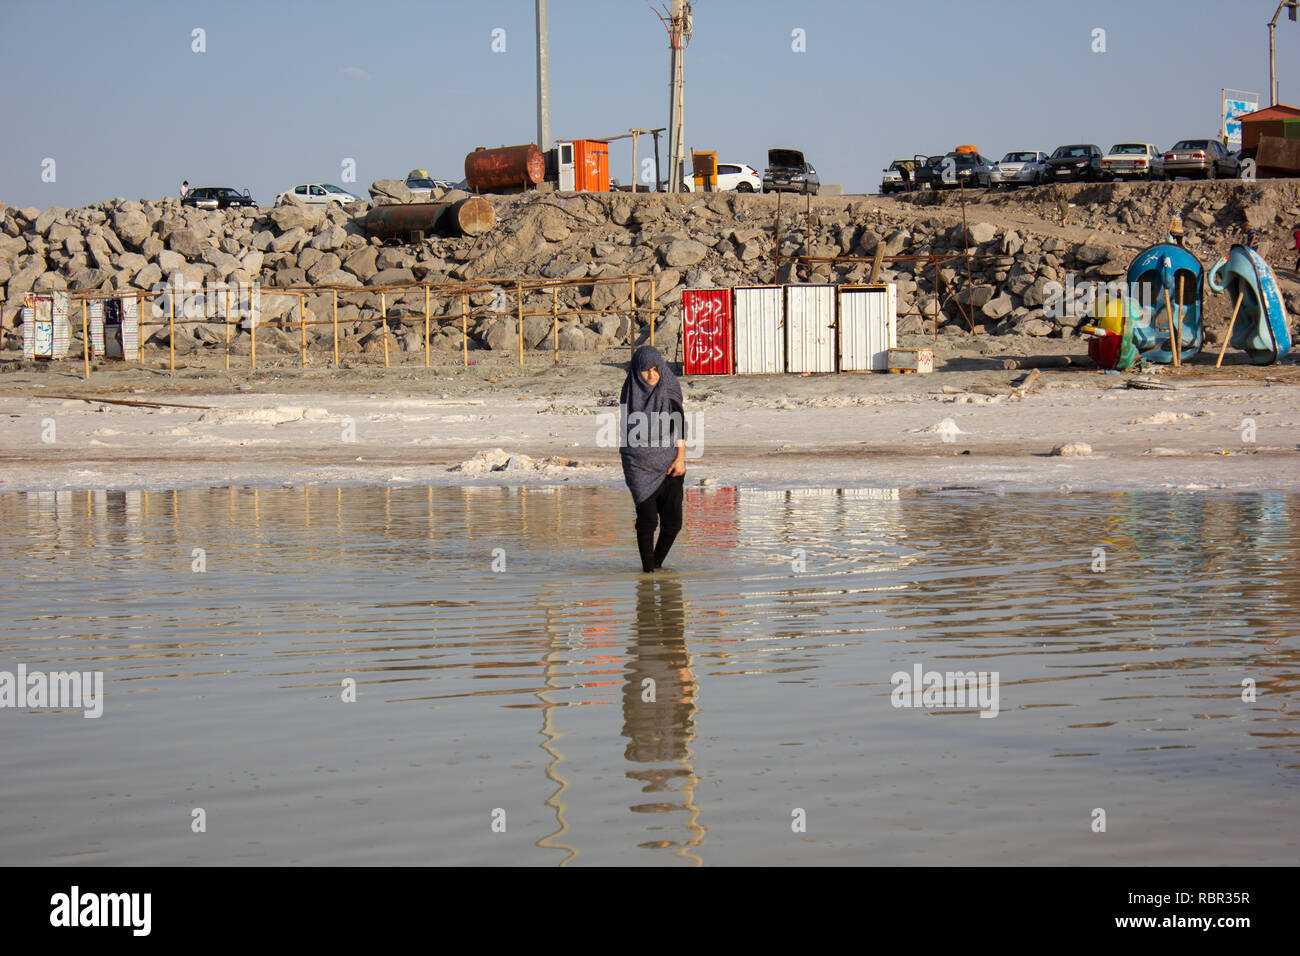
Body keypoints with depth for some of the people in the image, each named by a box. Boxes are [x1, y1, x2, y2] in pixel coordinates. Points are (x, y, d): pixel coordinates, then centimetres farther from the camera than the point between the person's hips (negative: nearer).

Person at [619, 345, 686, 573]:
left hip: (667, 463, 1)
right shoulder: (630, 393, 3)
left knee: (673, 521, -1)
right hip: (639, 464, -1)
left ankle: (657, 563, 21)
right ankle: (647, 570, -7)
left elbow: (680, 426, 2)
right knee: (647, 518, -14)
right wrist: (625, 463, 12)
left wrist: (681, 457, -8)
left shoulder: (669, 392, 2)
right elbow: (625, 429, 11)